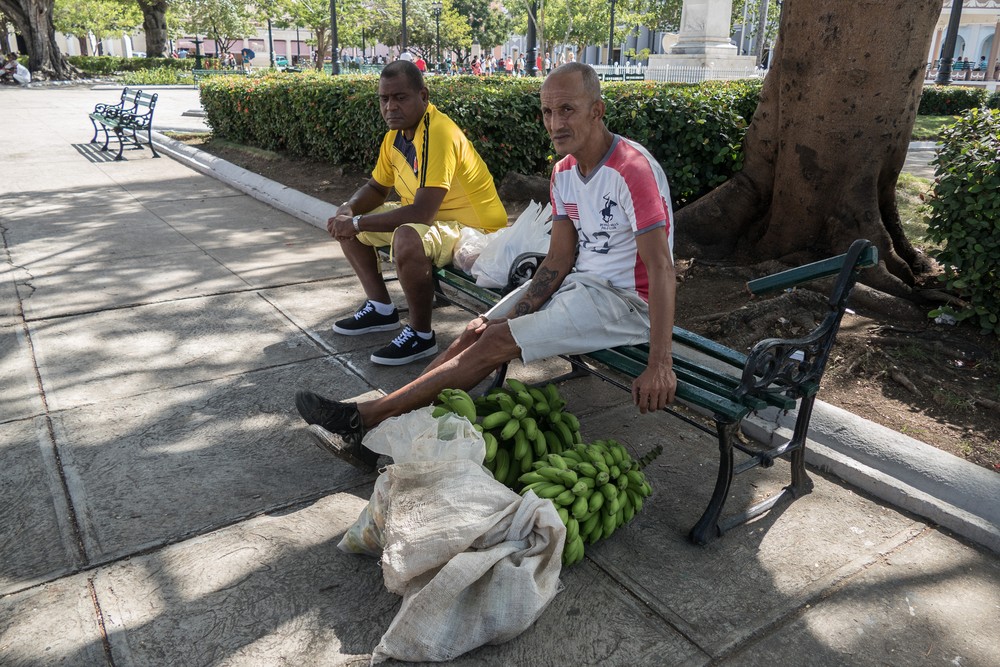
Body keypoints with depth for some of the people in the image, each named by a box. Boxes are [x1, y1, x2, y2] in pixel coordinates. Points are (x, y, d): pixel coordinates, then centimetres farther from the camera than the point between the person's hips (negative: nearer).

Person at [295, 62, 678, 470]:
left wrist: (660, 365, -31)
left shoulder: (633, 170, -20)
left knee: (495, 342, -18)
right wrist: (513, 315, -9)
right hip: (579, 281, 8)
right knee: (477, 332, -6)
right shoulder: (563, 173, 6)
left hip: (625, 299, -8)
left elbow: (661, 268, -25)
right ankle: (380, 433, -7)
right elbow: (559, 259, 4)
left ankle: (367, 416, -11)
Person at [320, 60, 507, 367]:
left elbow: (422, 213, -33)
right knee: (345, 223, 11)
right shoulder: (396, 133, 2)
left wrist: (357, 223, -25)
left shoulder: (439, 134, -27)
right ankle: (381, 308, 19)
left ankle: (421, 335, -19)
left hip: (473, 229, -10)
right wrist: (347, 210, -7)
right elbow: (376, 188, 15)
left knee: (407, 238, -40)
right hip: (428, 217, 10)